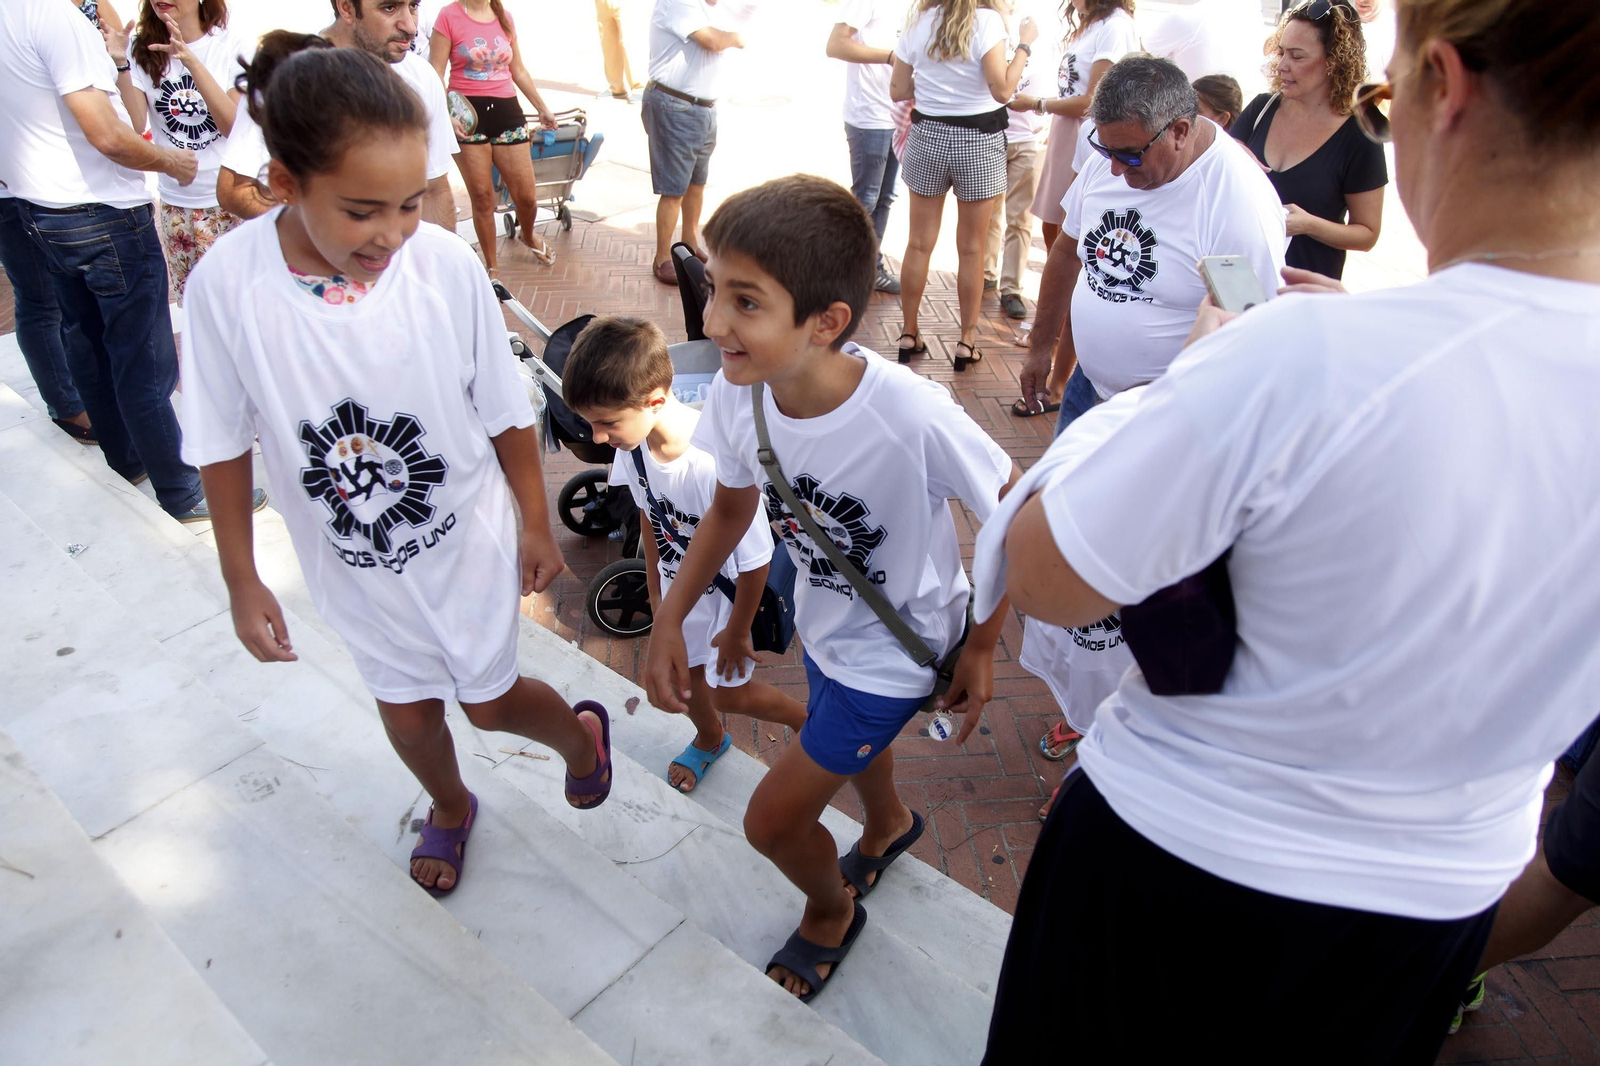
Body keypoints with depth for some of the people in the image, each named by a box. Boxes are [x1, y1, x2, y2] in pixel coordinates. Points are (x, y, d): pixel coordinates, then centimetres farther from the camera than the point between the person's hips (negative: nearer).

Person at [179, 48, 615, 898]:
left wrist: (536, 526, -1)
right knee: (407, 710, 21)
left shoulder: (447, 265, -23)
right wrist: (241, 581, -2)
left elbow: (505, 413, -10)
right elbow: (223, 443, -9)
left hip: (465, 541, -1)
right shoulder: (227, 284, -22)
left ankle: (581, 732, 51)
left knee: (490, 701, 15)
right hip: (353, 561, 2)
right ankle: (450, 809, 55)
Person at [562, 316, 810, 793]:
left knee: (727, 691, 12)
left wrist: (737, 631, -13)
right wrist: (655, 589, 11)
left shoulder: (717, 462, -42)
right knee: (681, 673, 24)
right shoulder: (632, 444, -21)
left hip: (728, 589, -6)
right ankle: (710, 739, 56)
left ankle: (808, 721, 41)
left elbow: (755, 559, -28)